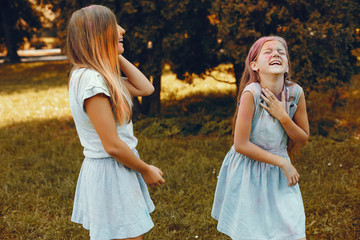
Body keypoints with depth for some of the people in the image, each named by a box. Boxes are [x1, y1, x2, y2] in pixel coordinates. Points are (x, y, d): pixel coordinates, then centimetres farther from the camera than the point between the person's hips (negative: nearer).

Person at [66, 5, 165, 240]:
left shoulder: (101, 75, 6)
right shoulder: (91, 80, -23)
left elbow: (145, 88, 9)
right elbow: (112, 146, -22)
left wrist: (117, 56, 5)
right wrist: (146, 170, -8)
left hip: (115, 169, 10)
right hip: (110, 173, -10)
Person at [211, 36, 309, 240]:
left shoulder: (296, 93, -10)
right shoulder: (251, 93, -22)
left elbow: (303, 140, 0)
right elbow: (241, 145, -20)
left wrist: (282, 116, -18)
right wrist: (282, 162, -16)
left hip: (280, 176, 4)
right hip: (248, 174, -4)